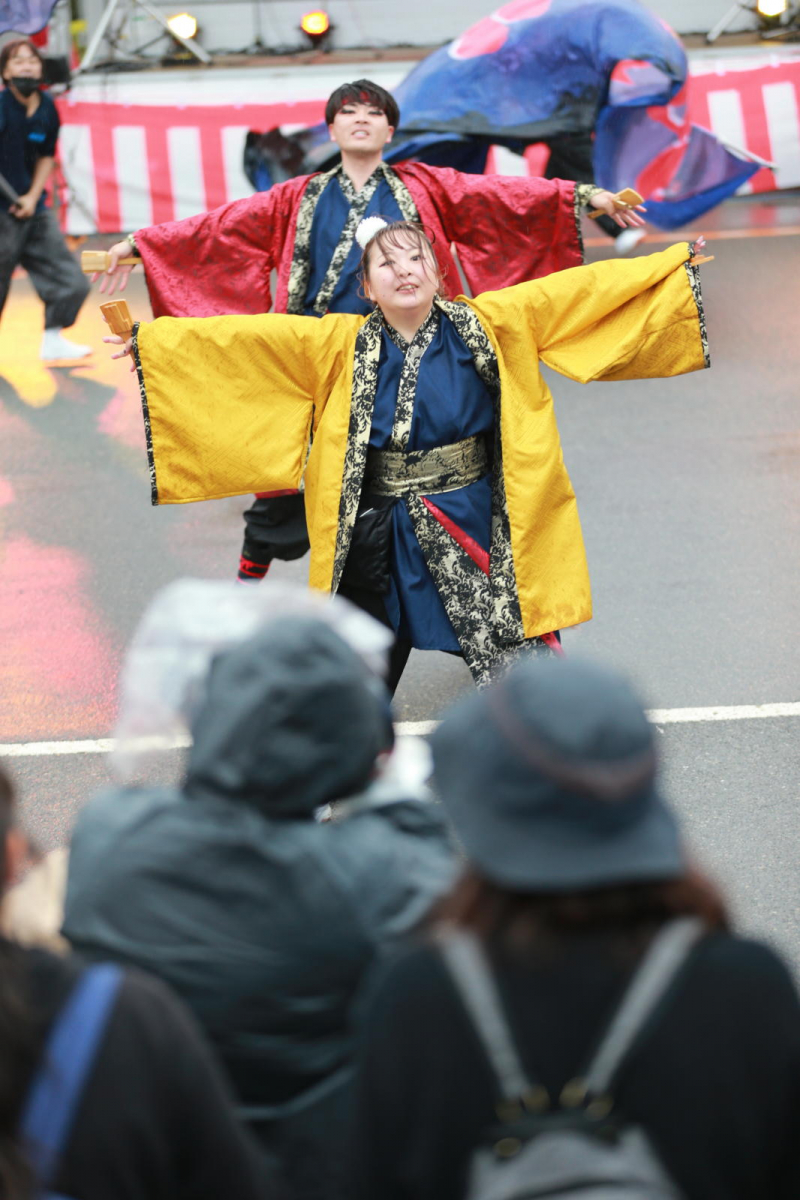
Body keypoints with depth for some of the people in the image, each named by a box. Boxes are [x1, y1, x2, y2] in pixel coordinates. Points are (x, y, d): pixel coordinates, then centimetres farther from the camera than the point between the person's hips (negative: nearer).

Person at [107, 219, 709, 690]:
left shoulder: (488, 325, -1)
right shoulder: (342, 344, 1)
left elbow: (577, 292, -3)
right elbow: (239, 340, -3)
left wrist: (675, 265, -3)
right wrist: (150, 340, -9)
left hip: (472, 525, -1)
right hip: (378, 536, 2)